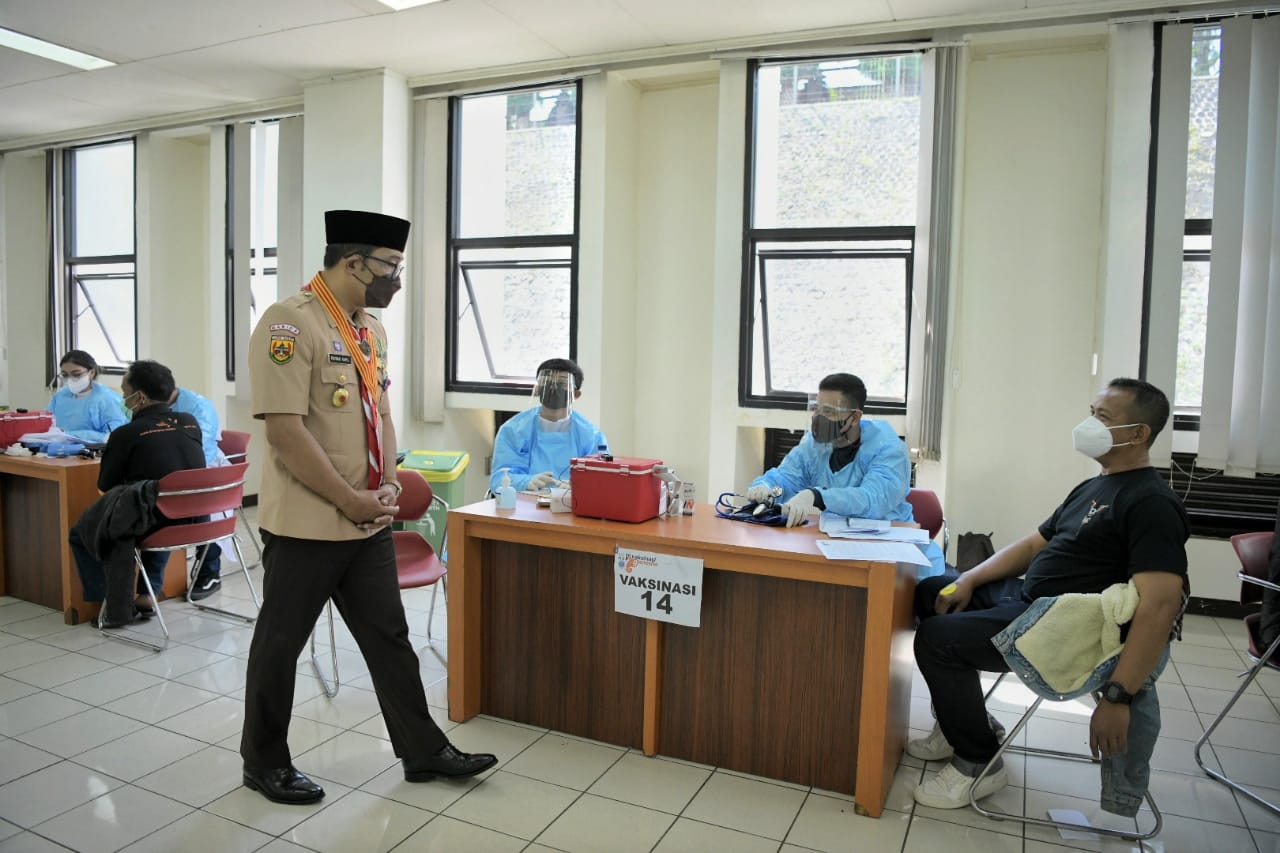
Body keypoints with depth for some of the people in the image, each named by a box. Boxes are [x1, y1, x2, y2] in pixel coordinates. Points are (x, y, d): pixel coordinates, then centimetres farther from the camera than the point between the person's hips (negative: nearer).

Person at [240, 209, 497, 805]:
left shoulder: (371, 329, 9)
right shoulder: (289, 324, -17)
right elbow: (286, 433, -22)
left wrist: (387, 489, 3)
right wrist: (351, 501, -17)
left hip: (370, 524, 8)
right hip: (305, 526, -8)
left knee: (389, 638, 15)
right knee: (280, 644, 11)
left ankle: (423, 751, 27)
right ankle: (264, 763, 31)